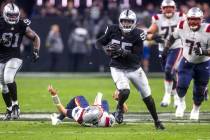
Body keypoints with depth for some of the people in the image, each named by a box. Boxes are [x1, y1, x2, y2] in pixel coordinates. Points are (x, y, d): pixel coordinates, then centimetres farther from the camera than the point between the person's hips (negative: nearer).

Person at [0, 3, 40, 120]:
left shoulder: (22, 26, -6)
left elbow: (36, 38, 6)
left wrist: (36, 51, -6)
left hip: (14, 58, -2)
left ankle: (15, 105, -11)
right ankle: (10, 109, 27)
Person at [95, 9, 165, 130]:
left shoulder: (137, 35, -16)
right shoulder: (113, 30, -10)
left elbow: (136, 57, -18)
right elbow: (99, 43, 1)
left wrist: (123, 53, -33)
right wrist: (106, 48, -20)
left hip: (134, 69, 1)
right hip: (118, 69, -1)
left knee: (147, 95, 5)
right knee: (124, 91, -25)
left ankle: (156, 121, 23)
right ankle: (119, 108, 8)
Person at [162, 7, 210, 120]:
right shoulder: (182, 26, -14)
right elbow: (173, 37, 8)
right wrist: (166, 49, 5)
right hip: (187, 61, 1)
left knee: (199, 91, 7)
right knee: (182, 85, -17)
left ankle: (196, 109, 38)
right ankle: (181, 103, 16)